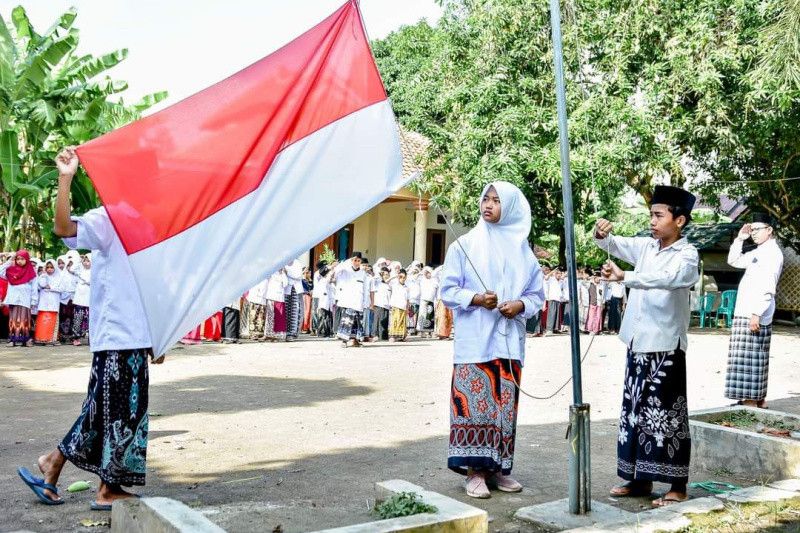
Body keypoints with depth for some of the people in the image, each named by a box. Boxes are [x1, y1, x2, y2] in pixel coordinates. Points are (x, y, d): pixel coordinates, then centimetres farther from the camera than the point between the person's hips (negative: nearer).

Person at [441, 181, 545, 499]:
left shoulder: (522, 251, 9)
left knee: (505, 404, 7)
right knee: (474, 402, -6)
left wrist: (520, 305, -9)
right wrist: (475, 299, -16)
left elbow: (537, 294, 11)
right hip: (474, 340, -3)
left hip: (509, 339, 3)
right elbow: (448, 290, 0)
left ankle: (498, 468, 18)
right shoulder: (464, 246, 2)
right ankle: (475, 471, 3)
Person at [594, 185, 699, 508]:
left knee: (666, 416, -1)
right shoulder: (646, 246, 9)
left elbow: (665, 278, -29)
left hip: (666, 347, -7)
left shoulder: (687, 256, -11)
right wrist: (601, 235, -18)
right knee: (635, 412, 12)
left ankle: (678, 487, 9)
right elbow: (615, 245, 6)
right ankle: (640, 479, 23)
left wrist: (623, 277, -40)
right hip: (637, 344, 7)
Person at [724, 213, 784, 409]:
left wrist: (756, 313, -23)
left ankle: (752, 402, -6)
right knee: (755, 359, 13)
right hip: (744, 313, 9)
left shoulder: (773, 253, -11)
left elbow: (768, 288, -19)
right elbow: (733, 261, 29)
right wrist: (740, 239, 17)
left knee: (750, 358, -9)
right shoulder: (758, 252, 18)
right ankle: (759, 399, 20)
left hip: (756, 316, -9)